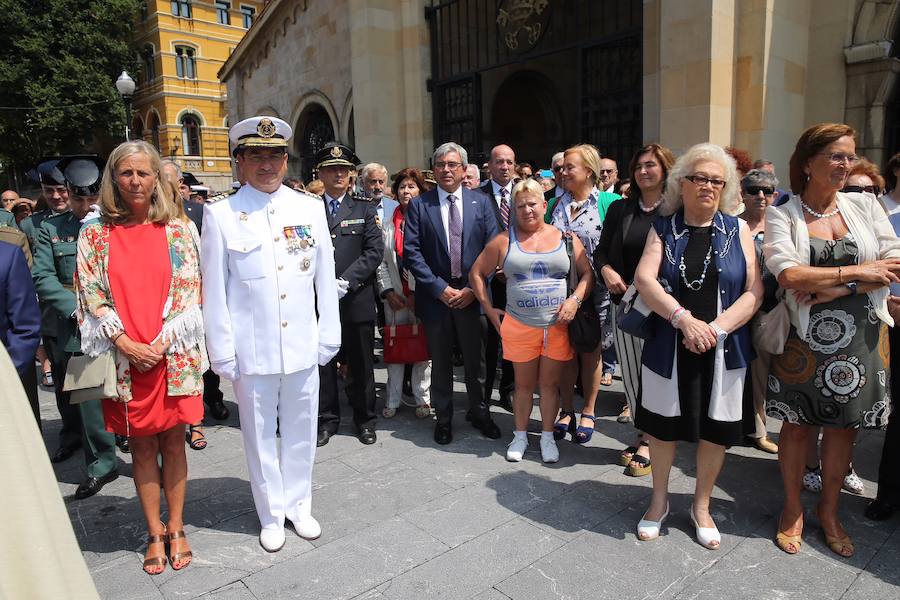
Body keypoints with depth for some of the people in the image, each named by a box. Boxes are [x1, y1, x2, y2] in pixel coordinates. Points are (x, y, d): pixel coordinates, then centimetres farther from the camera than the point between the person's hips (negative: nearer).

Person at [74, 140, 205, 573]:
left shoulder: (179, 229, 2)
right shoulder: (95, 234, 4)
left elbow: (190, 289, -2)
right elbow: (91, 294, 1)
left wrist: (162, 343, -11)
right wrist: (126, 344, -10)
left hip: (174, 355, -1)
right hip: (125, 357, 1)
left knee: (173, 440, 8)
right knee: (141, 445, 10)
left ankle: (175, 529, 23)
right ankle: (155, 534, 24)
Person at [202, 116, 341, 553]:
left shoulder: (310, 209, 3)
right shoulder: (220, 215, -3)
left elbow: (325, 280, 5)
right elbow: (214, 291, -3)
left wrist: (328, 337, 4)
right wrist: (222, 352, -4)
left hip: (302, 346, 2)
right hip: (251, 350, -2)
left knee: (301, 430, 14)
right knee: (259, 434, 12)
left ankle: (298, 505, 35)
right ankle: (271, 514, 32)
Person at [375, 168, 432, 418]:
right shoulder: (389, 224, 10)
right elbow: (381, 261, 9)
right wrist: (388, 291, -2)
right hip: (395, 297, 3)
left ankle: (422, 399, 16)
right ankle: (393, 400, 17)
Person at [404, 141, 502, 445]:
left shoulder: (481, 202, 4)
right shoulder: (419, 205, 0)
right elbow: (411, 252, -6)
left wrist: (473, 288, -9)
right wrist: (440, 288, -13)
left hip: (473, 295, 1)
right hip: (436, 295, -1)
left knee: (476, 360, 11)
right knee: (441, 362, 11)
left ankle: (479, 412, 30)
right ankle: (443, 417, 26)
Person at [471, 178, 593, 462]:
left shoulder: (566, 238, 4)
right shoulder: (504, 240, 2)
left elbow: (587, 273, 5)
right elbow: (477, 273, 6)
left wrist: (575, 300, -10)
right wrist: (490, 310, 2)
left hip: (558, 326, 0)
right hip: (519, 326, 0)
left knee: (550, 384, 9)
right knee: (524, 384, 11)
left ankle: (547, 436, 26)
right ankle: (520, 436, 28)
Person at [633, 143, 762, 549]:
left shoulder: (738, 230, 4)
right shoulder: (664, 228, 3)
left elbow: (754, 292, -4)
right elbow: (644, 279, -10)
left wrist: (715, 328, -18)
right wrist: (683, 319, -23)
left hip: (724, 350, 1)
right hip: (667, 348, 0)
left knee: (715, 431, 10)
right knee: (663, 425, 10)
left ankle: (701, 506, 33)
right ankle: (659, 499, 32)